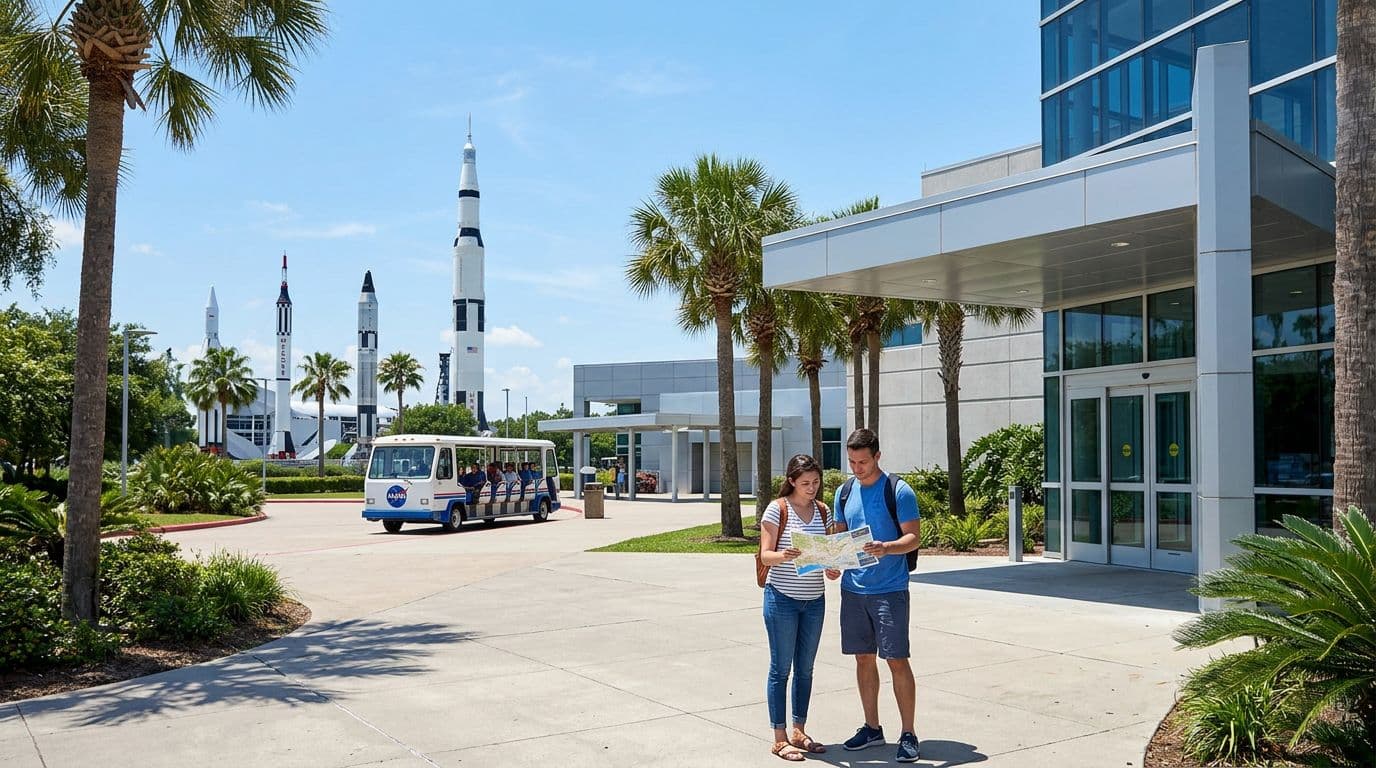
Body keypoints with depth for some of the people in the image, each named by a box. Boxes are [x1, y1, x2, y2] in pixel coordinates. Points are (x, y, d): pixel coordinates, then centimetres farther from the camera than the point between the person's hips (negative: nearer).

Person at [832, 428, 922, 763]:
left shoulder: (898, 491, -8)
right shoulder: (844, 492, 9)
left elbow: (913, 537, -10)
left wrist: (886, 548, -29)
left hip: (889, 590, -5)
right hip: (853, 588, 5)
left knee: (897, 660, -4)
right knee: (863, 659, 12)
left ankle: (908, 734, 6)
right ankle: (872, 727, 24)